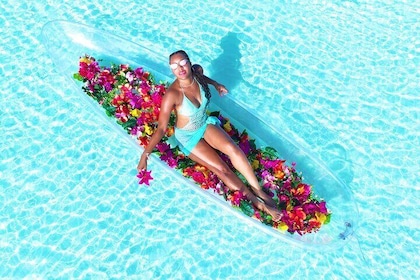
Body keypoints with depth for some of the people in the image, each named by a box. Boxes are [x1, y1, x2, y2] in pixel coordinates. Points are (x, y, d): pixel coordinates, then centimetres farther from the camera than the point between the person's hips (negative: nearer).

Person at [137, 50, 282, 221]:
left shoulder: (197, 71, -16)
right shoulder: (172, 94, -32)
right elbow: (161, 128, -27)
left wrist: (215, 84, 19)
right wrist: (146, 153, -31)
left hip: (205, 124, 5)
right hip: (187, 136, -4)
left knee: (233, 149, -19)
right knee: (220, 168, -16)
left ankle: (260, 191, -9)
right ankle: (256, 202, -9)